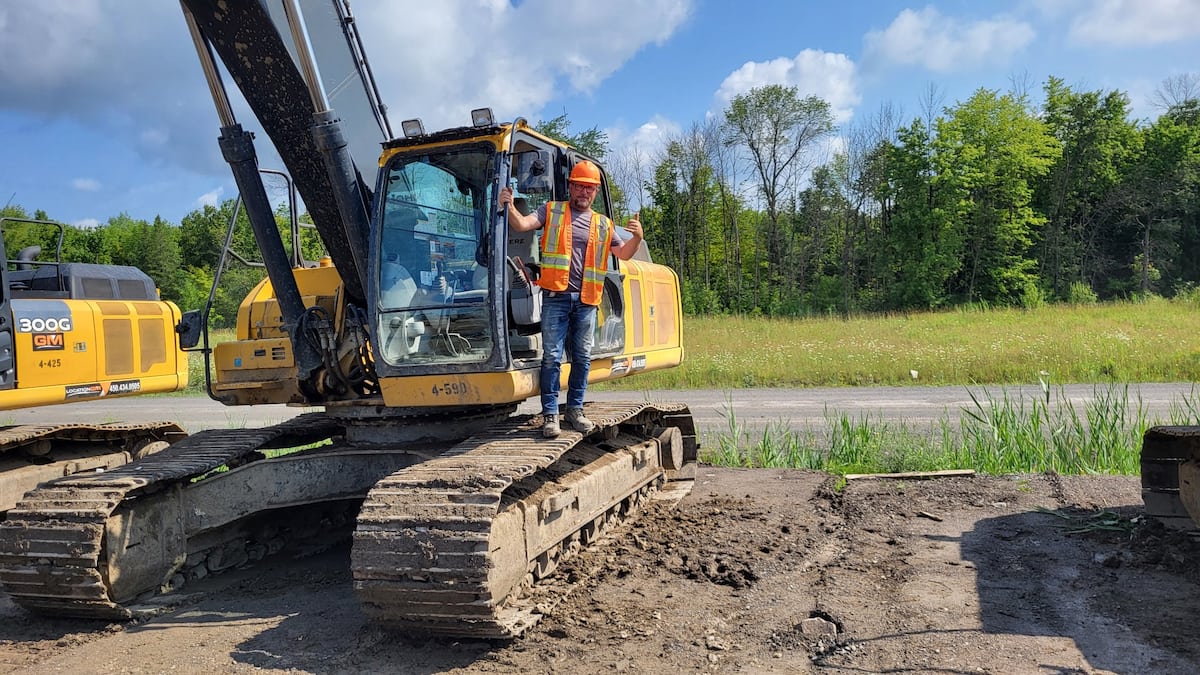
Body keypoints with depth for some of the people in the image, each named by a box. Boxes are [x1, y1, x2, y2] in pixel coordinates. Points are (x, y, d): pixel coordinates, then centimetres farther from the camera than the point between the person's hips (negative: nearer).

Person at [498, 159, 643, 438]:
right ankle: (550, 414, 2)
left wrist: (637, 238, -4)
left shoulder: (603, 225, 17)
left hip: (586, 301, 4)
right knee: (552, 356, -4)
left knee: (583, 358, 9)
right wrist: (509, 207, -24)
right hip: (556, 297, -3)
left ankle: (575, 410, 21)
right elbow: (523, 224, -5)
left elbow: (623, 254, 15)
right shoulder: (552, 211, 8)